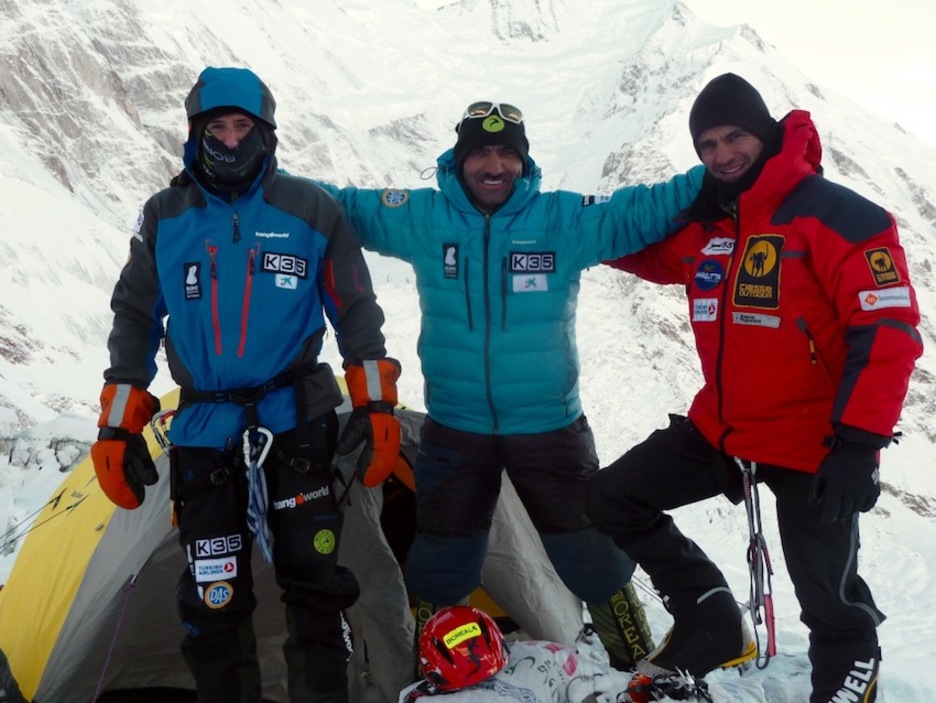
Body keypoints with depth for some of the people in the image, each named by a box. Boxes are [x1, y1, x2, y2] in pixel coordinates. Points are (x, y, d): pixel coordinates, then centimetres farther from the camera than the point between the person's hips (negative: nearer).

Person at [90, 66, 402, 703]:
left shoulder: (311, 210, 1)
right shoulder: (165, 218, 5)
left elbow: (357, 315, 5)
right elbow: (135, 323, 9)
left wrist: (377, 407, -2)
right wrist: (117, 429, 5)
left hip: (295, 421, -1)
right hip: (203, 430, 1)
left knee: (315, 585, -1)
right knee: (213, 596, 1)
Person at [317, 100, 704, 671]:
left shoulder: (566, 220, -7)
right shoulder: (422, 219, -4)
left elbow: (645, 210, -7)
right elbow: (339, 205, 1)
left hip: (550, 428, -1)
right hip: (453, 431, 1)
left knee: (593, 558, 11)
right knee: (441, 562, 15)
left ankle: (640, 667, 34)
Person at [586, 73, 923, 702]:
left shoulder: (839, 218, -16)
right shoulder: (703, 223, 4)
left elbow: (888, 331, -19)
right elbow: (646, 249, 24)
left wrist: (859, 443, -24)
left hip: (815, 445, -6)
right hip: (720, 430, 7)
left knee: (828, 596, 5)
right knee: (611, 501, 9)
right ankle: (710, 621, 21)